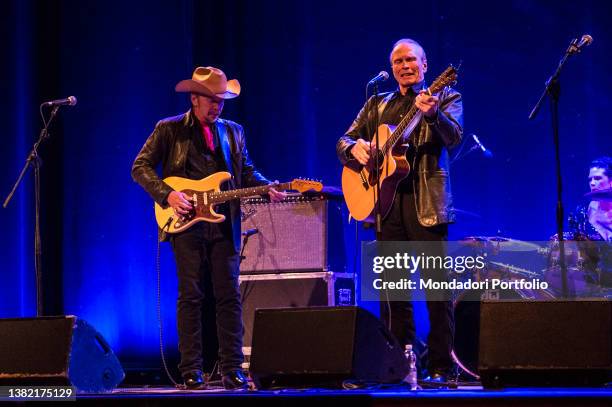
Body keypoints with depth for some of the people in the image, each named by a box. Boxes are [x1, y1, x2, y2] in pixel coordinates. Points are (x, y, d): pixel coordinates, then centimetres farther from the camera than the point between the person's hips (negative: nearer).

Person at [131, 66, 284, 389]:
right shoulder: (169, 130, 4)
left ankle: (232, 369, 3)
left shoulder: (233, 131, 15)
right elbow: (141, 168, 1)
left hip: (224, 225, 3)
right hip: (187, 223, -3)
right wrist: (167, 194, -12)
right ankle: (191, 371, 3)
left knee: (229, 296, -1)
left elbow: (246, 171, 18)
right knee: (190, 296, -2)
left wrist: (267, 188, -1)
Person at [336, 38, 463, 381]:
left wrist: (433, 114, -33)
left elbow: (454, 137, -13)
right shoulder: (378, 105, 19)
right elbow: (344, 141, 19)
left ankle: (441, 367, -4)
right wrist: (354, 148, -6)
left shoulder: (446, 98, 6)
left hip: (426, 202, -4)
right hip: (385, 201, 5)